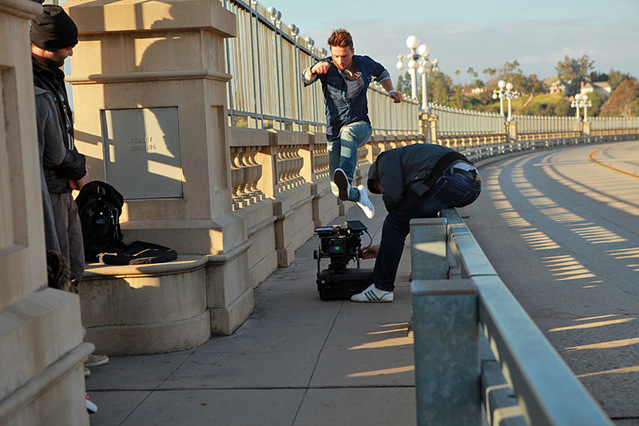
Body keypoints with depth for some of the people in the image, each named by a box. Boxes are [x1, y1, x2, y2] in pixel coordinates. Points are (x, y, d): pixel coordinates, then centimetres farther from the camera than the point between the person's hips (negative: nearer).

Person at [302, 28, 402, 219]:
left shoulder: (365, 64, -1)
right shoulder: (327, 66, -9)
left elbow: (381, 73, 22)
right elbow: (306, 79, -28)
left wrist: (391, 91, 5)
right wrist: (314, 69, -50)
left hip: (360, 125, 0)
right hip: (334, 130, 0)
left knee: (348, 133, -40)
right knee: (337, 191, -4)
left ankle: (346, 179, -63)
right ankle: (358, 195, 32)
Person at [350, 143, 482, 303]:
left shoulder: (386, 158, 15)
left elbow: (392, 195, -4)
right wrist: (383, 247, 45)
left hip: (450, 181, -9)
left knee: (395, 222, 2)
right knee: (423, 215, 35)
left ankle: (381, 288, 5)